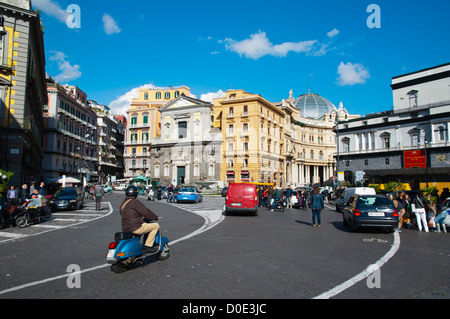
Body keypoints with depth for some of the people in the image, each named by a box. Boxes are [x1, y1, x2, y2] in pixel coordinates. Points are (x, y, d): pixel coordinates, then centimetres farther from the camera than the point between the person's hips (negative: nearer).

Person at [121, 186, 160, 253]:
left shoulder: (123, 203, 15)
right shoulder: (135, 202, -13)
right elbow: (145, 212, -13)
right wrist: (155, 217, 2)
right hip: (135, 229, -9)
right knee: (156, 226, -2)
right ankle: (148, 246, -5)